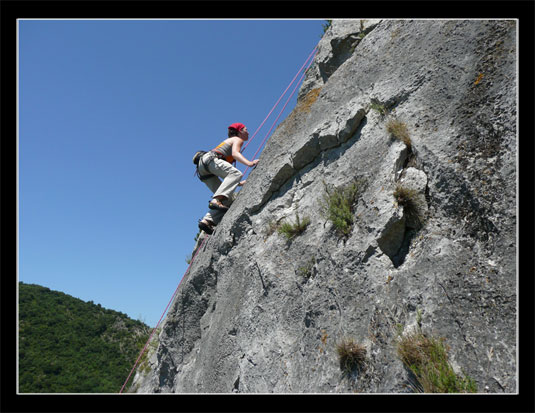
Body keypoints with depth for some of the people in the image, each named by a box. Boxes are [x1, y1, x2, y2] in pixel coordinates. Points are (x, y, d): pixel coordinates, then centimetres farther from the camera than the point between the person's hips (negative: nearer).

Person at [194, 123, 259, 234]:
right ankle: (216, 200, -48)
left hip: (204, 171, 9)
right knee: (236, 173, -30)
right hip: (210, 159, -9)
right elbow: (235, 153, -13)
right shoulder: (237, 139, 12)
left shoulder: (230, 141, 37)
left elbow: (227, 173, 33)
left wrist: (239, 183, 32)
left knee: (228, 197, -1)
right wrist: (249, 163, -26)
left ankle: (207, 221, -14)